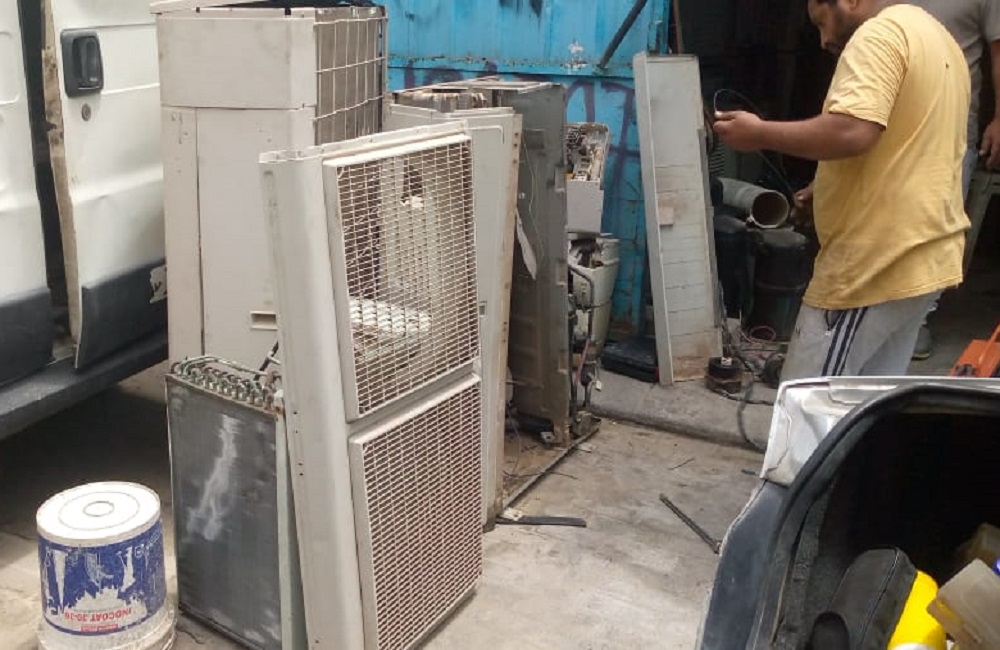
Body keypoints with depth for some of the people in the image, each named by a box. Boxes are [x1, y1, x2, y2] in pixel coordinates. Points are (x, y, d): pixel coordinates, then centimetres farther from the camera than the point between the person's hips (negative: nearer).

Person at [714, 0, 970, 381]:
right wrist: (831, 188, 19)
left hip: (878, 264, -10)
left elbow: (851, 132, -28)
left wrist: (760, 134, -17)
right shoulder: (935, 38, 20)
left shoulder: (880, 34, -13)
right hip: (925, 256, 10)